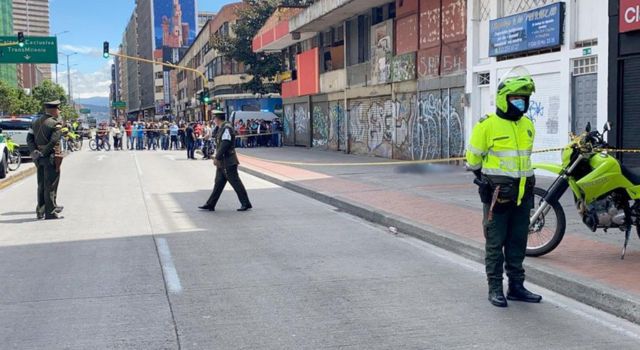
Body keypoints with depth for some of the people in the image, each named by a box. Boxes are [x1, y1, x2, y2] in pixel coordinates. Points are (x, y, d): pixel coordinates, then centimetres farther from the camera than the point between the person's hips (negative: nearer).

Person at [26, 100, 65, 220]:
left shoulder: (36, 122, 13)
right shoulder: (56, 123, -11)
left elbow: (29, 138, 5)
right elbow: (54, 141, -22)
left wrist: (35, 152, -2)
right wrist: (44, 153, -15)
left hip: (39, 158, 7)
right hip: (51, 157, -7)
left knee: (41, 185, 15)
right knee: (51, 185, -2)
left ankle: (41, 210, 21)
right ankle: (51, 212, 1)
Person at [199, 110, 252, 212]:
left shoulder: (227, 128, -17)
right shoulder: (221, 128, 15)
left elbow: (225, 144, -24)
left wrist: (217, 158, -21)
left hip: (228, 162, -10)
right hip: (222, 162, 10)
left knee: (235, 183, -3)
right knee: (218, 183, 11)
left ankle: (246, 204, 4)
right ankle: (210, 204, 15)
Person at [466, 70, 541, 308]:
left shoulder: (527, 125, 11)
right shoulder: (487, 125, -10)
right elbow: (473, 157, 0)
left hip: (522, 193, 6)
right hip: (498, 194, -6)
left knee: (518, 242, 11)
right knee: (495, 243, 1)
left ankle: (516, 286, 21)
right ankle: (495, 288, 8)